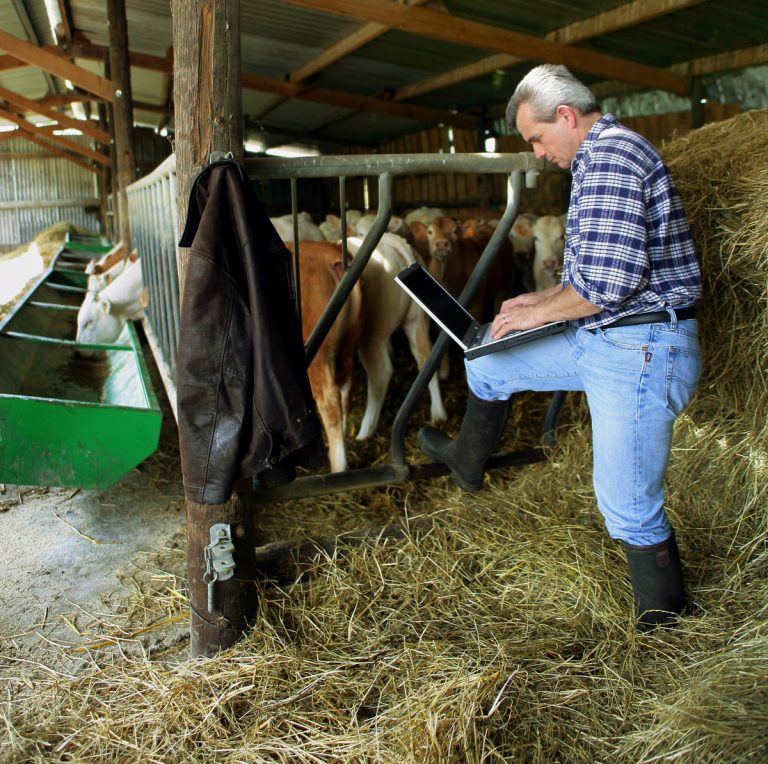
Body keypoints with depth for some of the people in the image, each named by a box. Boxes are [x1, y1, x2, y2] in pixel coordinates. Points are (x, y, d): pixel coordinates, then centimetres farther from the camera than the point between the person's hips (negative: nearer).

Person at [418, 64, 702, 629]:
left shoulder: (609, 153, -17)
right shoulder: (605, 156, 18)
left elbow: (609, 279, -27)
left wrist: (541, 311, -11)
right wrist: (544, 300, 15)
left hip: (641, 353, -11)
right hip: (600, 341, 11)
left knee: (628, 510, -1)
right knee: (487, 364, 19)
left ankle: (663, 630, 22)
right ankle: (467, 462, 41)